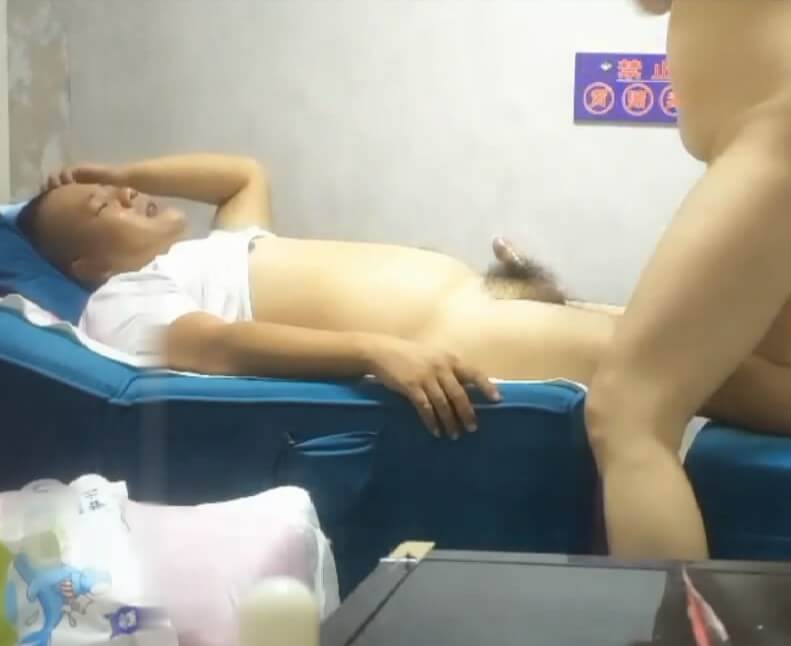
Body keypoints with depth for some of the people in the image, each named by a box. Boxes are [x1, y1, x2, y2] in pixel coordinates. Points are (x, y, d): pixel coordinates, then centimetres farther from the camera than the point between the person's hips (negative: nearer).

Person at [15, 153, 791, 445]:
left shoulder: (212, 247, 28)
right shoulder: (123, 302, 1)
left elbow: (249, 173, 43)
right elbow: (227, 345, -16)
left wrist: (125, 169, 34)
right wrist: (379, 351, -30)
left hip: (471, 292, 10)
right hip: (444, 338, -10)